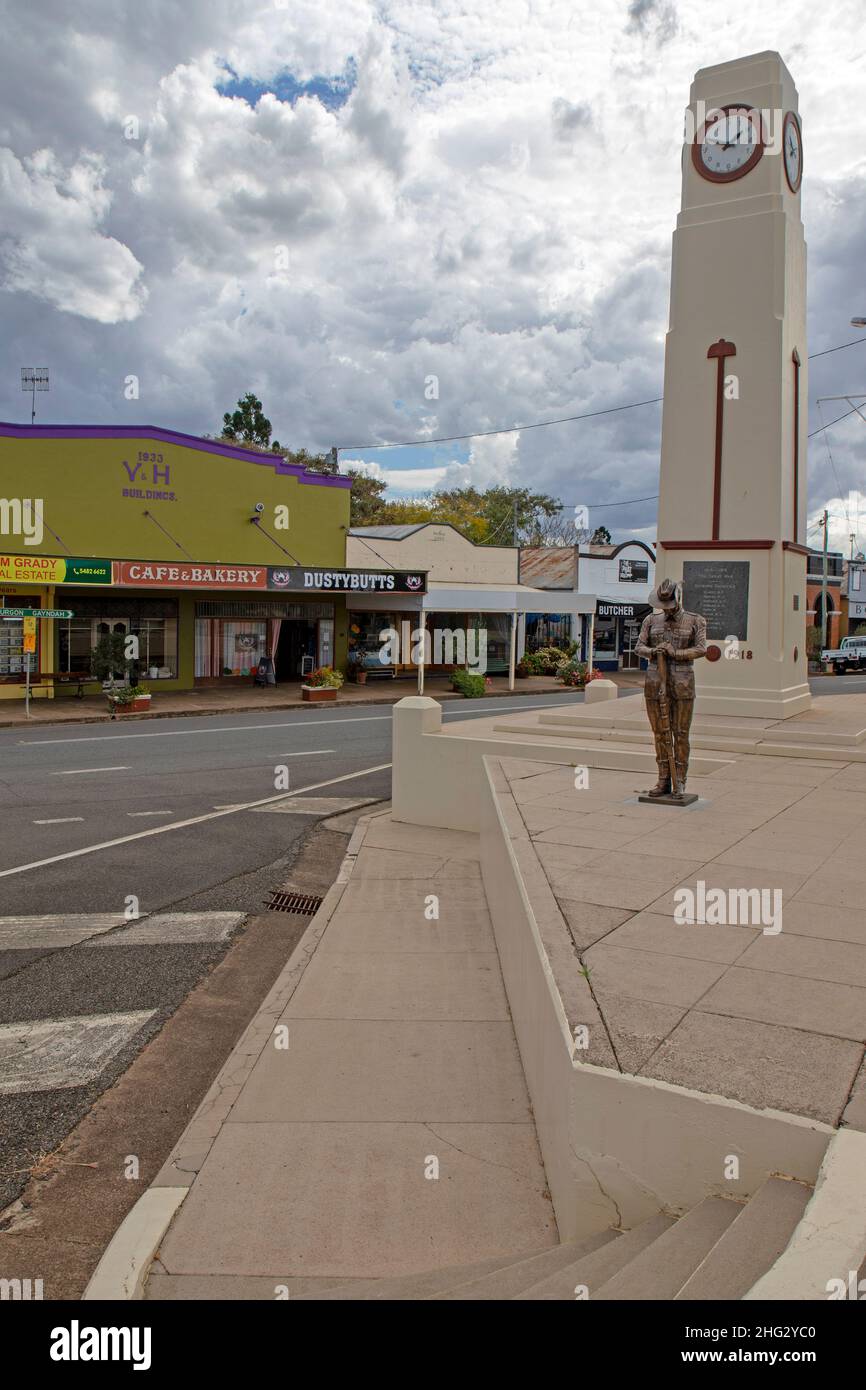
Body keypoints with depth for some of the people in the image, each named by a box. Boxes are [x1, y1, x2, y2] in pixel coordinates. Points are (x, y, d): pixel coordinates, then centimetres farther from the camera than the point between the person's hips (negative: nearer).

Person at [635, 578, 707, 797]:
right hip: (655, 682, 3)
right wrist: (652, 651, -16)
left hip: (682, 682, -3)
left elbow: (701, 649, -7)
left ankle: (680, 782, 5)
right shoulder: (651, 621, 11)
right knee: (659, 732, 4)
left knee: (681, 733, -2)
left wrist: (675, 653, -20)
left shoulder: (696, 621, 4)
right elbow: (639, 647, 5)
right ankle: (663, 781, 10)